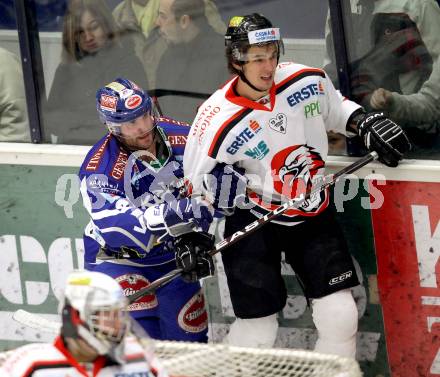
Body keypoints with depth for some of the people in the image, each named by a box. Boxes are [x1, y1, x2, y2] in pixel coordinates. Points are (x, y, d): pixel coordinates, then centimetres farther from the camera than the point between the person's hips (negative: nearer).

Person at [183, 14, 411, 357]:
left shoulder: (308, 81, -9)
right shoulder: (217, 121, -20)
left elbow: (335, 109, 14)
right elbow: (196, 184, -8)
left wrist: (365, 123, -1)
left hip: (312, 214, 4)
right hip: (253, 223, -4)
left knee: (340, 317, -3)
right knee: (257, 329, -4)